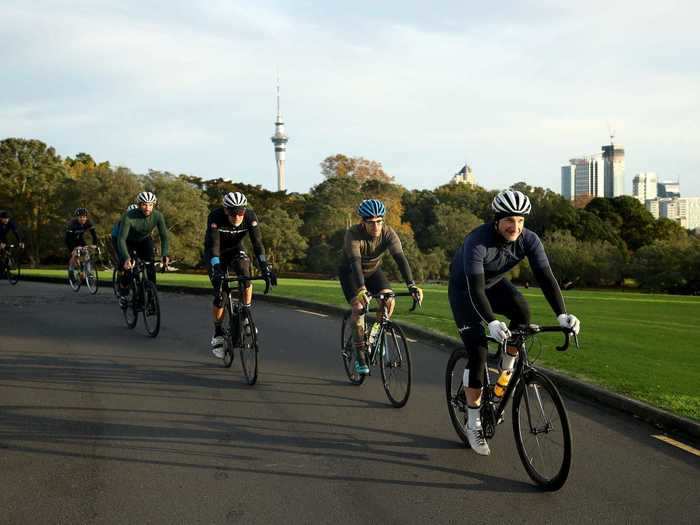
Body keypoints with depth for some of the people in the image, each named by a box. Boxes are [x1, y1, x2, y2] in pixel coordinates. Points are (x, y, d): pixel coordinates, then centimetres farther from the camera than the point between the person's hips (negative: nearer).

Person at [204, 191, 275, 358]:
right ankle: (218, 333, 10)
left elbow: (257, 243, -30)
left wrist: (265, 268, -42)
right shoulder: (215, 217, -32)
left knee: (245, 274, -30)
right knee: (219, 295, -10)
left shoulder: (250, 216, -26)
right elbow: (213, 245, -38)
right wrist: (216, 271, -50)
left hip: (235, 250, 2)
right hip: (216, 254, -2)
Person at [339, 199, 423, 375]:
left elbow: (400, 258, -35)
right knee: (359, 306, -24)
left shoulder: (388, 233, -25)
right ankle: (360, 355, -11)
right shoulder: (353, 234, -33)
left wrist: (412, 285, -48)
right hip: (350, 272, -3)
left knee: (389, 300, -21)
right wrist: (361, 289, -60)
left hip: (373, 270, 3)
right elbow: (355, 262, -46)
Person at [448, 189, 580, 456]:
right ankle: (473, 424, 1)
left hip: (495, 284, 4)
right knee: (478, 353, -12)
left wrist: (561, 314, -39)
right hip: (464, 289, -4)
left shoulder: (529, 239, -21)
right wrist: (491, 322, -55)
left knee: (522, 309, -29)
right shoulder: (477, 242, -35)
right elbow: (475, 288, -41)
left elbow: (546, 277, -26)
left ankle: (508, 368, -2)